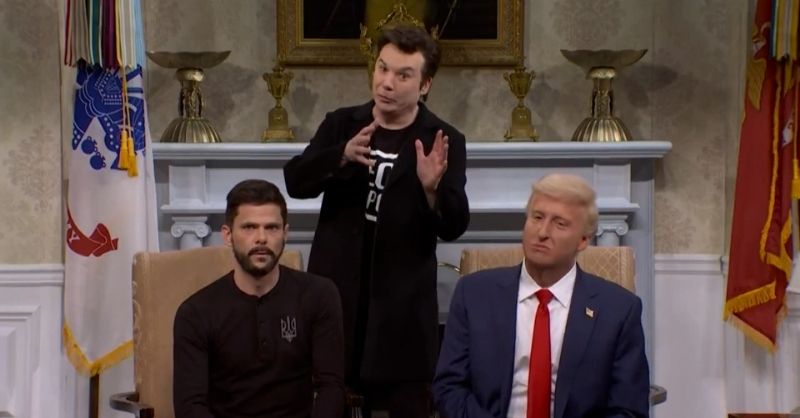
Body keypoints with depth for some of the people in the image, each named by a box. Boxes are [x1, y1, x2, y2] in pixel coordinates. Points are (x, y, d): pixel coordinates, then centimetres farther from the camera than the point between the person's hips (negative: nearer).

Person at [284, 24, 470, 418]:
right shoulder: (341, 123, 6)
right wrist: (343, 156, -24)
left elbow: (454, 227, -9)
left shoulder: (443, 141, -3)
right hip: (335, 288, 2)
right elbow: (295, 181, -6)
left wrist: (433, 187, -29)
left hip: (403, 299, -2)